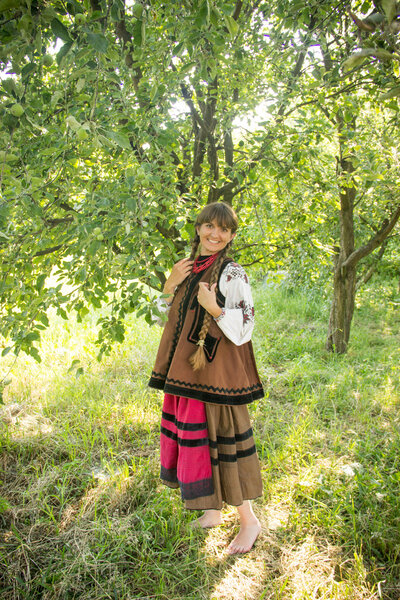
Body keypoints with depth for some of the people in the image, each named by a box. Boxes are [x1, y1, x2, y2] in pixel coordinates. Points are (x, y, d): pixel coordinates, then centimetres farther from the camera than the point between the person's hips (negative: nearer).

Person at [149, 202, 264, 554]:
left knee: (220, 438, 0)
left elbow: (244, 327, -13)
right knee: (194, 438, 15)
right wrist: (170, 287, 2)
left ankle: (249, 520, 21)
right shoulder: (188, 269, 11)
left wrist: (214, 308, -25)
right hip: (186, 367, 7)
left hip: (216, 369, -7)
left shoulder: (232, 273, -10)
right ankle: (213, 512, 34)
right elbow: (173, 319, 17)